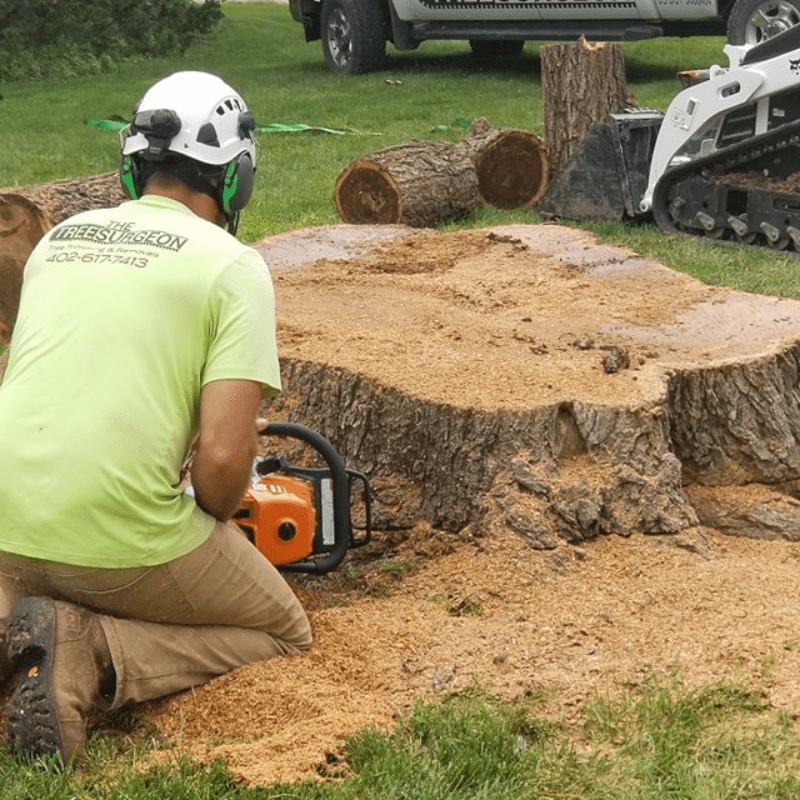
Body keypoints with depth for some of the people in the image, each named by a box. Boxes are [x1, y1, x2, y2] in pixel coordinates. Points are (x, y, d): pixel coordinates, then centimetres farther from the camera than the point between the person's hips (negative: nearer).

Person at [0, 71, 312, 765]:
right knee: (284, 634, 18)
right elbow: (225, 454, -14)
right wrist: (215, 517, 8)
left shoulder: (60, 239, 15)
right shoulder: (233, 266, -4)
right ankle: (88, 657, -7)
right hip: (124, 541, -6)